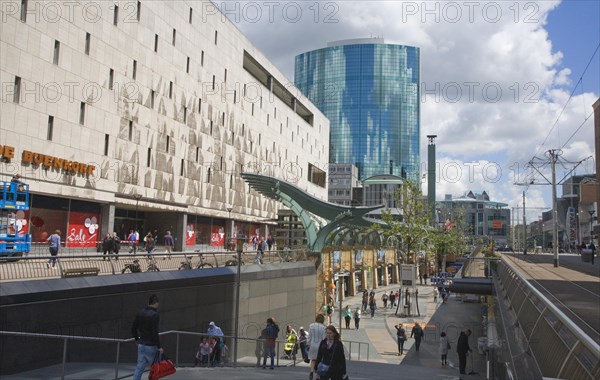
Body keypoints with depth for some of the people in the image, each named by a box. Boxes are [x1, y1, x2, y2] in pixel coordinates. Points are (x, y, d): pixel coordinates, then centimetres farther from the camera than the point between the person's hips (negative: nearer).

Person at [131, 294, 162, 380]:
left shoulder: (140, 313, 5)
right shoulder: (154, 314, -18)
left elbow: (133, 328, 12)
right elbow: (155, 333, -22)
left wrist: (137, 339, 27)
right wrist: (159, 347, -14)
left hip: (141, 345, 7)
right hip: (151, 346, -7)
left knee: (139, 367, 10)